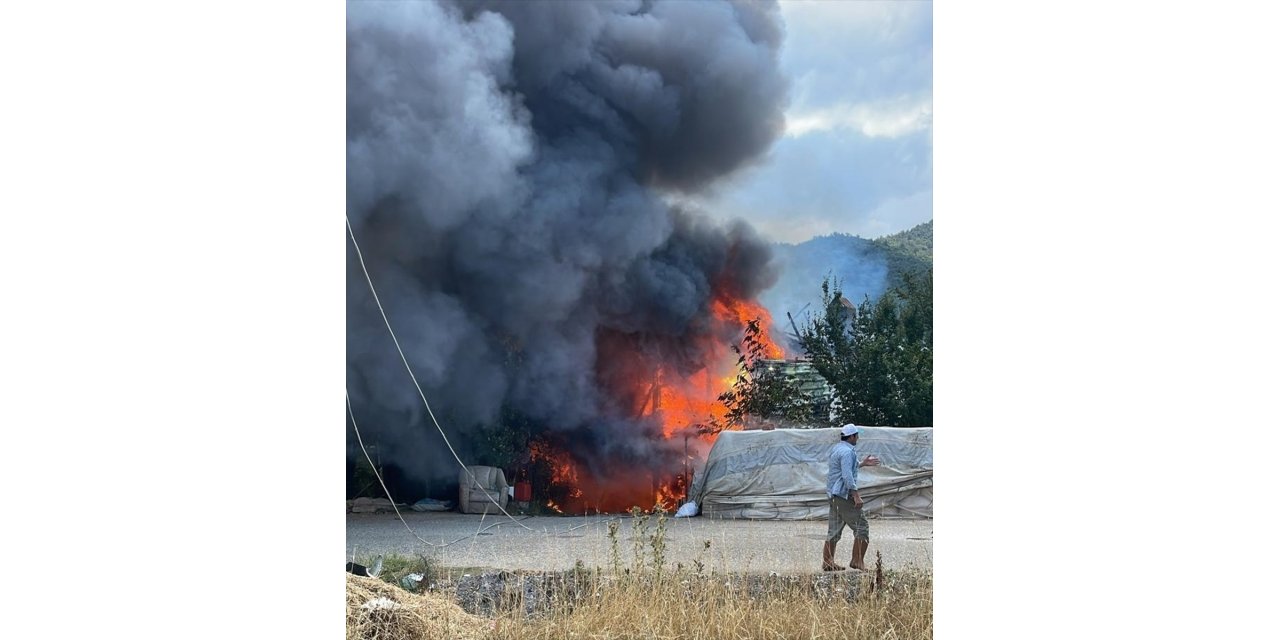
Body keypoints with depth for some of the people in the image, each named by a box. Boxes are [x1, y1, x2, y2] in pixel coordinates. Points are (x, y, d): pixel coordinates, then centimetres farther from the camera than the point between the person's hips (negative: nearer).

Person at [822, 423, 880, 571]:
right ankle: (857, 561, -3)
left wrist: (862, 464, 33)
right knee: (862, 527, -2)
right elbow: (847, 476, -23)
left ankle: (827, 563, 10)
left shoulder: (837, 448, 16)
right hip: (844, 494, -10)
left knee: (834, 531, 10)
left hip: (833, 496, 10)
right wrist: (856, 495, -25)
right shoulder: (847, 452, -15)